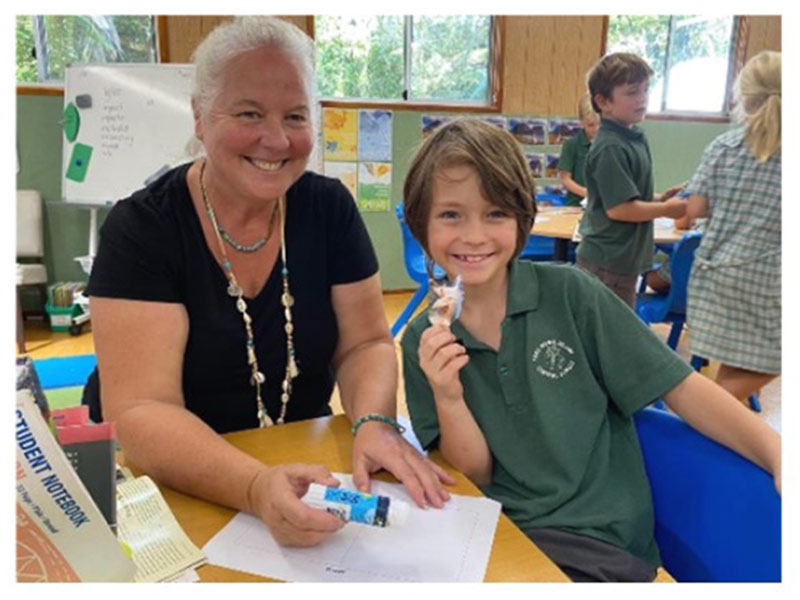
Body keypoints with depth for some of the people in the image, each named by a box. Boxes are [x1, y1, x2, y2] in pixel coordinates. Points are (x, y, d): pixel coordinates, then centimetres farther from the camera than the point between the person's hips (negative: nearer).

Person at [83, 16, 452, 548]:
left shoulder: (329, 208, -4)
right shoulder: (141, 228, -14)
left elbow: (365, 343, -2)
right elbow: (140, 410, -20)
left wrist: (375, 425, -22)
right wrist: (259, 488, -36)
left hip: (302, 461, 2)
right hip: (164, 486, -2)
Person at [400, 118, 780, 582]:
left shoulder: (569, 293, -9)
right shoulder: (424, 344, -3)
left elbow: (683, 389, -6)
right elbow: (474, 477, -1)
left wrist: (776, 454, -19)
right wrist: (448, 400, -18)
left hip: (600, 543, -2)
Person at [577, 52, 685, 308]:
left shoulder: (634, 139, 9)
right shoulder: (610, 148, -20)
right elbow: (619, 208, -23)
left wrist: (660, 198, 4)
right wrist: (667, 209, -11)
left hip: (624, 260, 9)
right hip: (607, 264, -9)